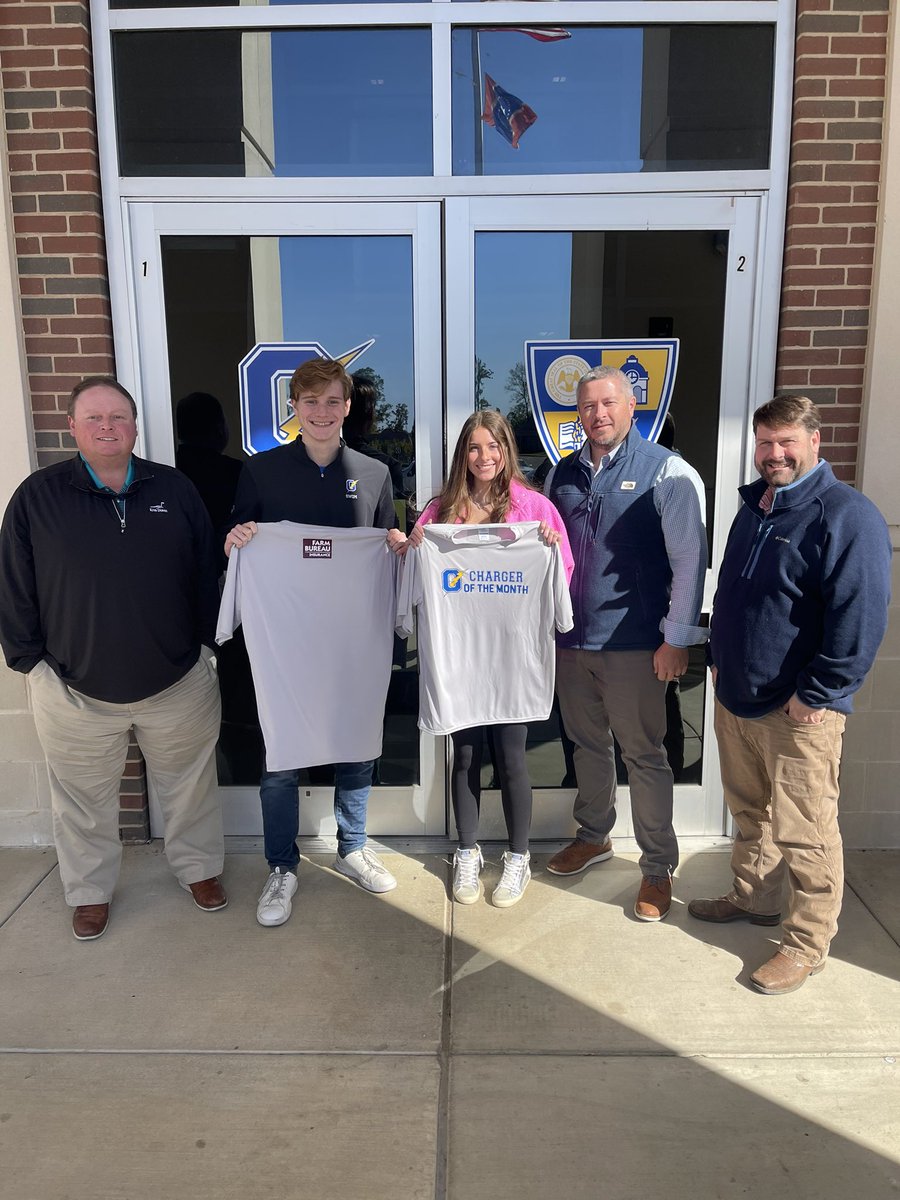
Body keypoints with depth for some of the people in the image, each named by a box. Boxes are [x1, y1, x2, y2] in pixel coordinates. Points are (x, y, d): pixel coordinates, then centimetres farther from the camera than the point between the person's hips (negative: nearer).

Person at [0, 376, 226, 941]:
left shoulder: (175, 489, 0)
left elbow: (206, 573, 6)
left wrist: (208, 642, 6)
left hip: (178, 682, 1)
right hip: (75, 688, -1)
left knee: (189, 786, 17)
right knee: (85, 800, 16)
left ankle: (199, 866, 41)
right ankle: (90, 890, 39)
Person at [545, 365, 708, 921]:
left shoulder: (669, 473, -7)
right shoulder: (563, 474, 9)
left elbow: (690, 561, -10)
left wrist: (678, 639, -13)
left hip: (634, 645, -5)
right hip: (571, 639, 5)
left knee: (644, 754, 3)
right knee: (588, 744, 19)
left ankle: (658, 867, 20)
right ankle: (594, 837, 39)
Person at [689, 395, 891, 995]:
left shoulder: (848, 514, -14)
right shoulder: (755, 507, 12)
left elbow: (861, 615, -20)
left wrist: (818, 693, -19)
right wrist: (720, 659, 18)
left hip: (799, 708, -8)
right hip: (736, 697, 8)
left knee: (803, 830, 3)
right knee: (750, 810, 21)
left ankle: (808, 944, 19)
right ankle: (754, 899, 39)